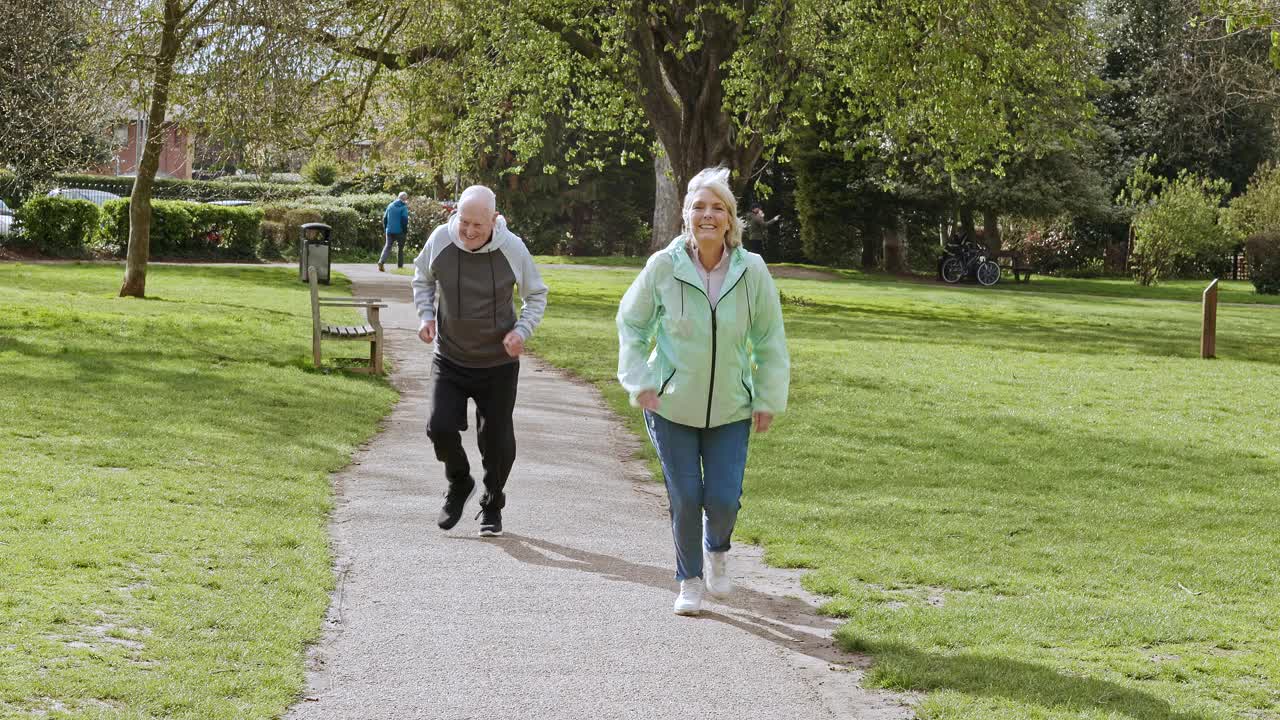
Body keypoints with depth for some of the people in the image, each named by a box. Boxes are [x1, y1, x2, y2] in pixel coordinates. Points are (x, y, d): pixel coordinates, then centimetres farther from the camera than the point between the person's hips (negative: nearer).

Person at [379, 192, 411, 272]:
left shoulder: (390, 206, 7)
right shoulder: (404, 207, -7)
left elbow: (385, 218, 9)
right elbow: (405, 220, -14)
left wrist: (385, 229, 16)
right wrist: (405, 230, -5)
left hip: (389, 231, 3)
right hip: (400, 231, -3)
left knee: (387, 246, 4)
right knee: (400, 248, 10)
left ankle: (381, 262, -18)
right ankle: (400, 266, 14)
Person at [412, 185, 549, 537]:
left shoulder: (512, 248, -15)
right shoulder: (440, 239, -12)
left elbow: (537, 296, 2)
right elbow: (422, 278, 10)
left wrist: (522, 330, -14)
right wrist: (426, 315, -5)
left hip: (498, 363, -1)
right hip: (450, 359, 1)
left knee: (497, 440, 4)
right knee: (441, 426, -15)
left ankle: (492, 506, 29)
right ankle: (459, 483, 16)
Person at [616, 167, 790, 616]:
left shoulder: (752, 270, -10)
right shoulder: (663, 267, -13)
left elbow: (769, 339, 2)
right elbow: (631, 322, 4)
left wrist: (769, 399, 2)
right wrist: (638, 380, -5)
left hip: (730, 409, 1)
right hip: (671, 406, -1)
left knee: (723, 499, -4)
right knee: (685, 498, 2)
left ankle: (717, 549, 32)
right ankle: (690, 580, 25)